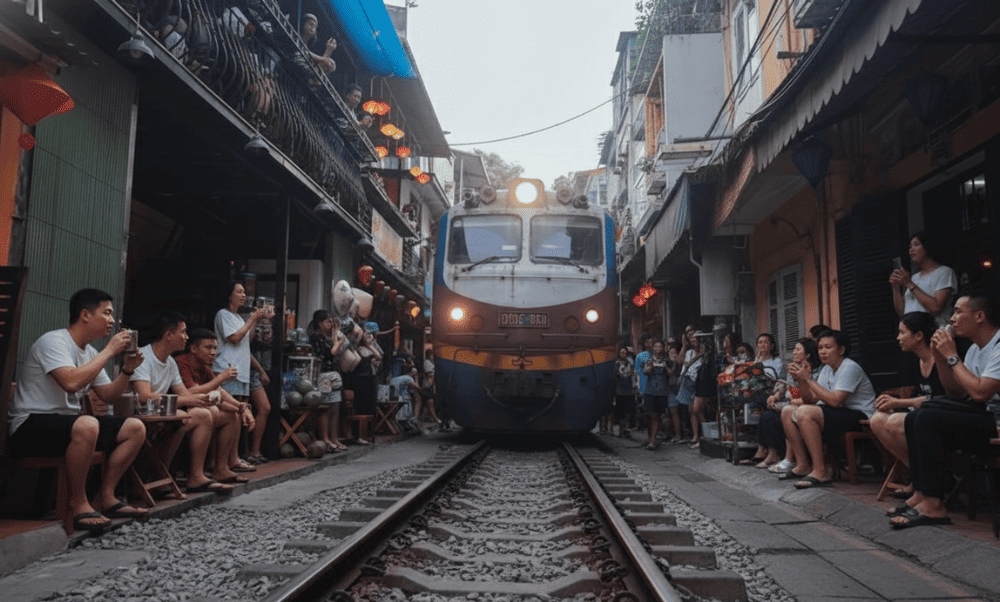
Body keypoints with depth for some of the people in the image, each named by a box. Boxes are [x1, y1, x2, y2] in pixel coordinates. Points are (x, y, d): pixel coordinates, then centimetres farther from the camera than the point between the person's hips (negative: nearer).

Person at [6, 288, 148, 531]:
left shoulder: (91, 353, 11)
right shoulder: (53, 341, -15)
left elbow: (108, 395, 15)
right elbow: (71, 382, -32)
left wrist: (127, 370, -3)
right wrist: (109, 351, -23)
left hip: (66, 423, 9)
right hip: (31, 425, -9)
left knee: (135, 428, -1)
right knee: (87, 426, -39)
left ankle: (105, 497, -1)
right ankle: (78, 503, -21)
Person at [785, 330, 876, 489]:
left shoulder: (849, 368, -14)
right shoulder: (827, 369, 13)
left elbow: (835, 401, -26)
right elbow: (810, 400, 8)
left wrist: (809, 379, -21)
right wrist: (801, 380, -9)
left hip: (859, 416, -10)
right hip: (839, 413, 10)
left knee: (804, 413, -29)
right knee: (787, 413, 5)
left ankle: (820, 472, -27)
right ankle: (803, 465, 2)